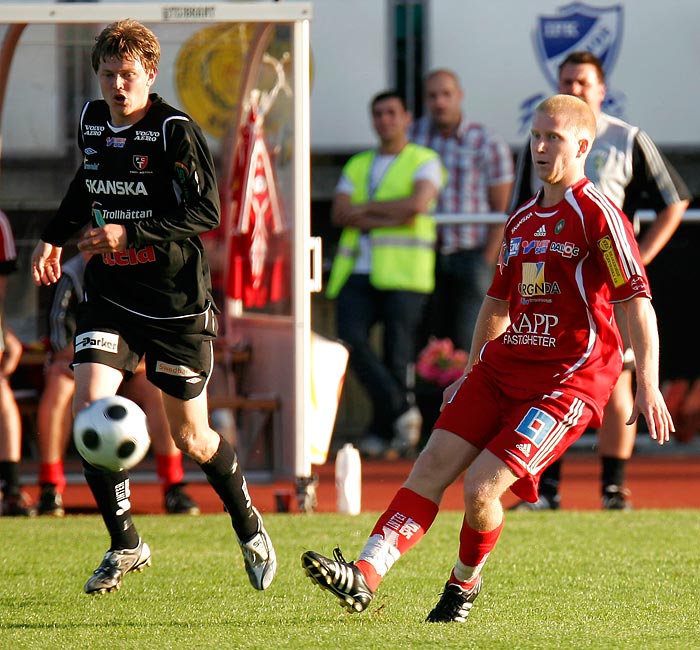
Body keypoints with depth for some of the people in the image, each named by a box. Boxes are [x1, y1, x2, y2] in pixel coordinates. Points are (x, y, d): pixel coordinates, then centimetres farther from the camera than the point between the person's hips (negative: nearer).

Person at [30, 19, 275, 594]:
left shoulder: (176, 131, -14)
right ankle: (125, 546, -1)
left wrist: (129, 235, -25)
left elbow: (205, 213, -18)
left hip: (176, 302, -5)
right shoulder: (92, 121, 5)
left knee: (191, 438, 4)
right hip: (110, 297, 5)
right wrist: (54, 236, 20)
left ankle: (249, 527, 32)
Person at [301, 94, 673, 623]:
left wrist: (648, 386, -21)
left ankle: (465, 582, 11)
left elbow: (637, 301, -14)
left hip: (569, 378, -7)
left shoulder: (597, 215, -10)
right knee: (434, 464, -8)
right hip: (504, 365, 7)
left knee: (481, 485, -16)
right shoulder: (522, 219, 15)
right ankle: (366, 576, -16)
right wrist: (470, 375, 32)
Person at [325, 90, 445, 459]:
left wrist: (365, 208, -2)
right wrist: (387, 219, -6)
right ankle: (401, 409, -8)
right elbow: (339, 214, 7)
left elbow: (417, 204, -10)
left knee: (397, 352, -7)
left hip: (402, 272, -4)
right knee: (351, 338, -15)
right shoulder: (358, 165, 22)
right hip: (359, 270, 4)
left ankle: (382, 431, 1)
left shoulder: (424, 161, 9)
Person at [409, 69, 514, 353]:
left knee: (468, 343, -9)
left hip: (472, 255, -2)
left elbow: (501, 211, 1)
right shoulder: (412, 135, 6)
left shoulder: (488, 143, -1)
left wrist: (487, 262, -6)